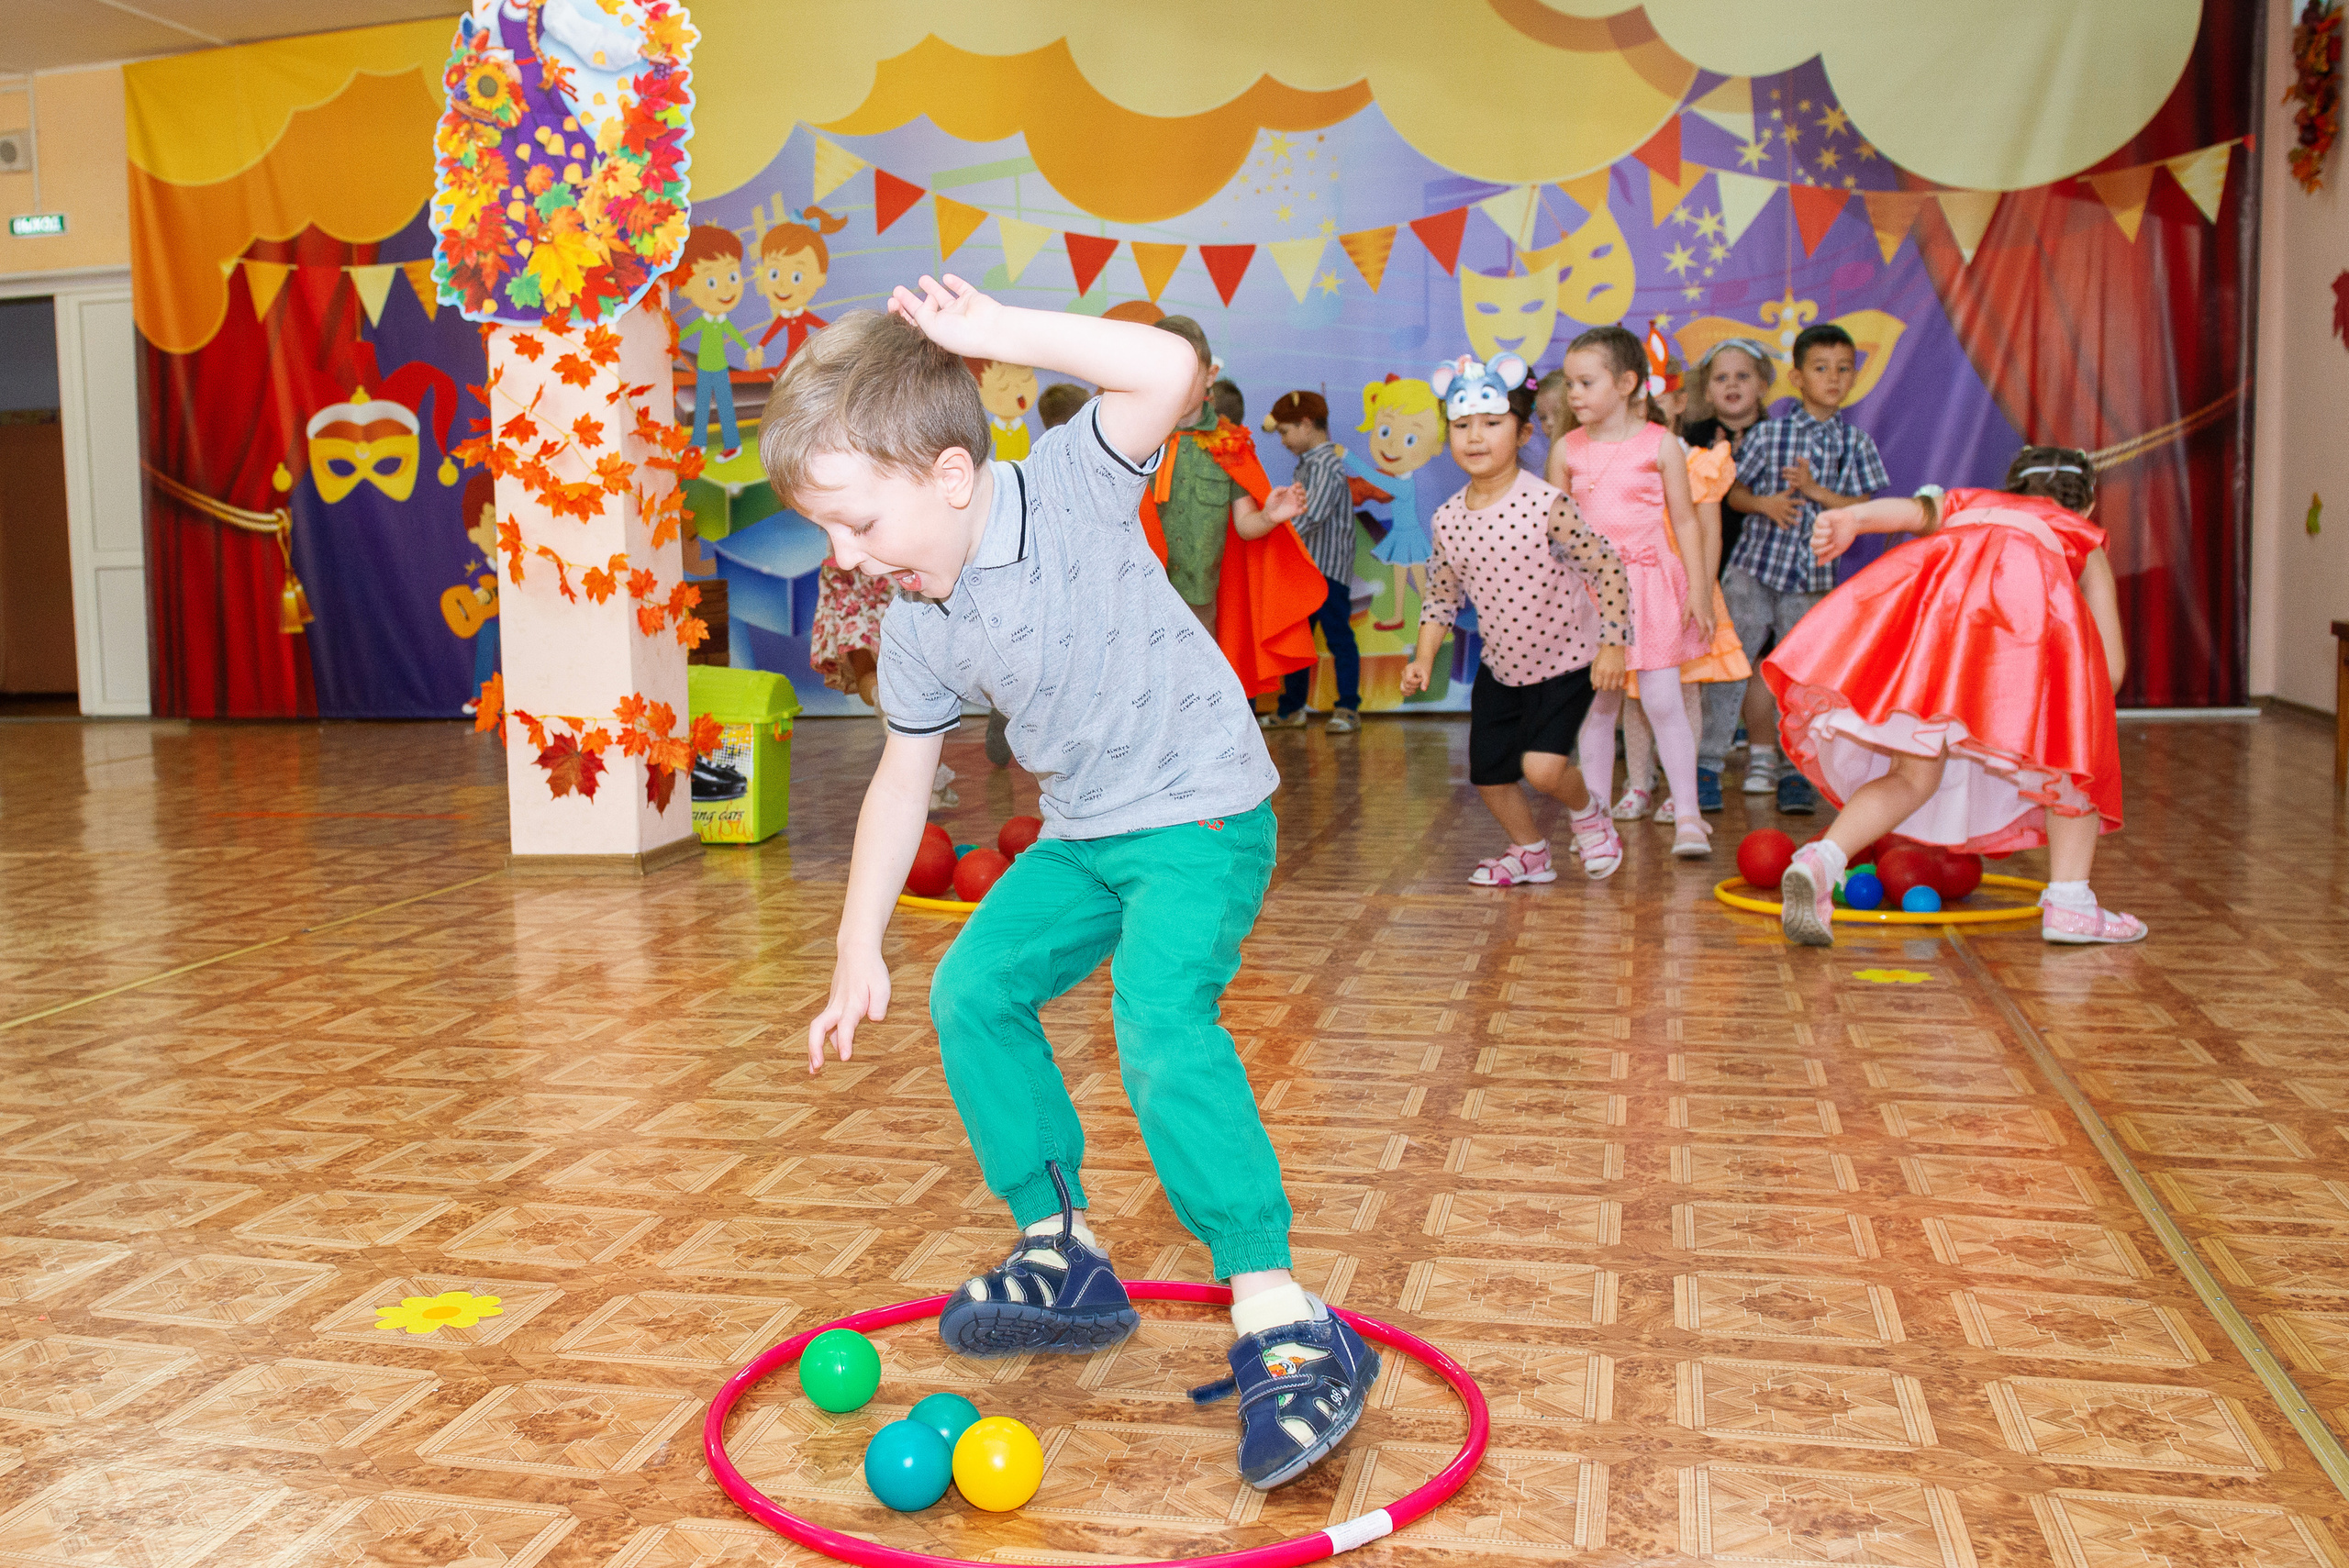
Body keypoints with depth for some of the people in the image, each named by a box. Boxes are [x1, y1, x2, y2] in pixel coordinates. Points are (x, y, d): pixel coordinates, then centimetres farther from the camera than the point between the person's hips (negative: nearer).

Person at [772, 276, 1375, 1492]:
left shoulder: (1069, 490, -20)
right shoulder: (915, 625, -2)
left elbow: (1171, 373, -38)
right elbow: (902, 775, 8)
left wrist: (996, 332, -34)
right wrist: (857, 950, 7)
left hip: (1202, 809, -8)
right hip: (1082, 832, 8)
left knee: (1160, 1021, -26)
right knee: (971, 993, 8)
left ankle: (1283, 1325, -20)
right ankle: (1064, 1256, 20)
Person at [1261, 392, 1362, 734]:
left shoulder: (1326, 464, -15)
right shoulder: (1307, 464, 14)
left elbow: (1312, 515, -25)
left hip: (1329, 568, -9)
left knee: (1338, 638, -2)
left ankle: (1348, 709, 5)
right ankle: (1292, 709, 19)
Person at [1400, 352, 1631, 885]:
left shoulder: (1547, 504, -21)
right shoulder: (1448, 519, -6)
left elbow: (1607, 570, -16)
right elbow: (1440, 596, 8)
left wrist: (1612, 645, -15)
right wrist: (1424, 658, 0)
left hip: (1564, 661, -5)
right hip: (1500, 666, 5)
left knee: (1542, 766, -19)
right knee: (1488, 774, 8)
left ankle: (1587, 812, 17)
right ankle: (1530, 850, 36)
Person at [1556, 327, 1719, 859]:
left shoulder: (1660, 444, -1)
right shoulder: (1569, 449, 5)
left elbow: (1684, 520, 3)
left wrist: (1699, 588, -1)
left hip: (1650, 582, -2)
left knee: (1663, 700, -6)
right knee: (1597, 705, 6)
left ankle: (1687, 817, 1)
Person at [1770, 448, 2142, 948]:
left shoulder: (1964, 504, 42)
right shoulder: (2085, 538, 38)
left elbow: (1915, 509, 15)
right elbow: (2110, 667, 25)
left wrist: (1851, 519, -3)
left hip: (1937, 577, 2)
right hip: (2029, 586, -2)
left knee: (1913, 774, 8)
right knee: (2073, 753, 19)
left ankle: (1821, 861, -13)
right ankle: (2069, 902, 10)